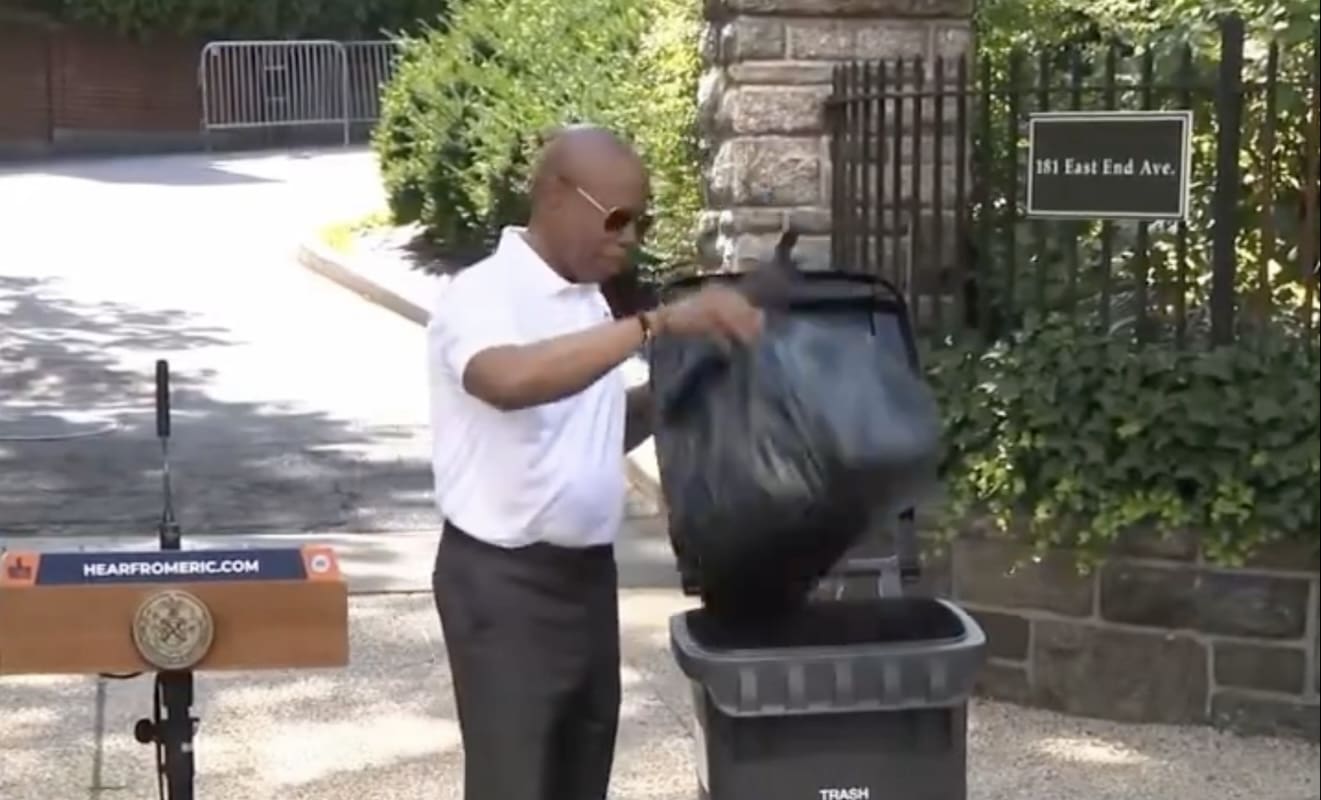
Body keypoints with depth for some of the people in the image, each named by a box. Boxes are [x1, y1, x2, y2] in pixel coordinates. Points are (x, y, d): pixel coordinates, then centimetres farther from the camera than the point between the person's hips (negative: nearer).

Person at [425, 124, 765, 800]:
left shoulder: (588, 301, 11)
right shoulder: (481, 295, -16)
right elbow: (512, 380, -39)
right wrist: (658, 324, -42)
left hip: (586, 570, 9)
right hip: (504, 581, -8)